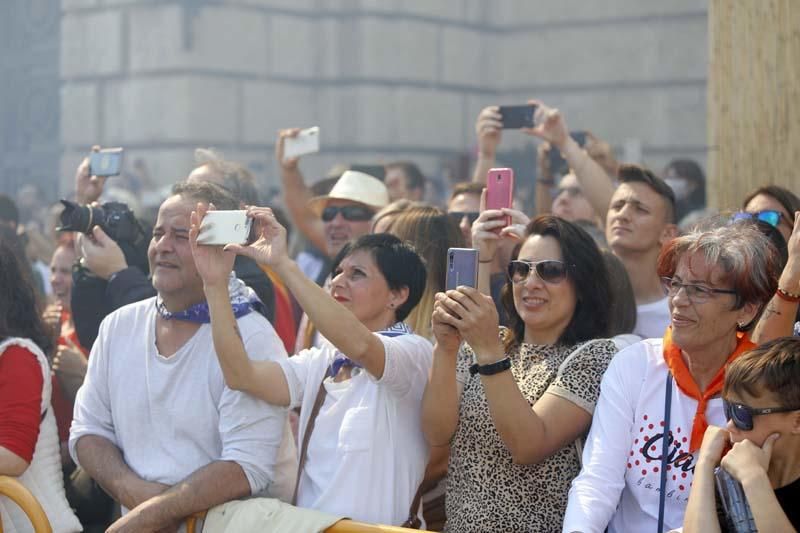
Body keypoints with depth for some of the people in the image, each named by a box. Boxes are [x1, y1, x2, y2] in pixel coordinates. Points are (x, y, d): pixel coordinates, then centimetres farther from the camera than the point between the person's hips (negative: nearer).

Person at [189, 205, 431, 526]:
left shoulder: (414, 352, -6)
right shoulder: (321, 362, 11)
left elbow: (359, 346, -27)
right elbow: (242, 376, -4)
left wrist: (282, 264, -27)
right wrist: (215, 282, -9)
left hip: (370, 526, -5)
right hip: (305, 523, 5)